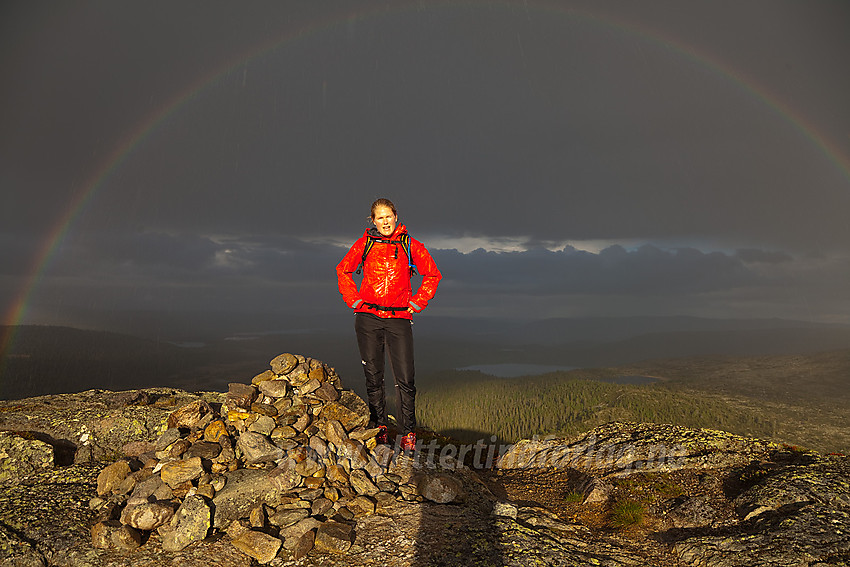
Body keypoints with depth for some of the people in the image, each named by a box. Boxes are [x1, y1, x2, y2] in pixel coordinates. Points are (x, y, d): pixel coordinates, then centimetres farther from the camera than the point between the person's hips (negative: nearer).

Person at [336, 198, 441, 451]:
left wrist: (416, 303, 4)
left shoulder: (409, 245, 3)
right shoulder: (365, 243, 6)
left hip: (399, 318, -1)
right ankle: (379, 426, 22)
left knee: (405, 379, -5)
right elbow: (343, 270, 19)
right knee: (373, 376, 7)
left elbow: (432, 274, 12)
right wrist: (353, 299, 8)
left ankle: (408, 432, 9)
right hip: (368, 317, 1)